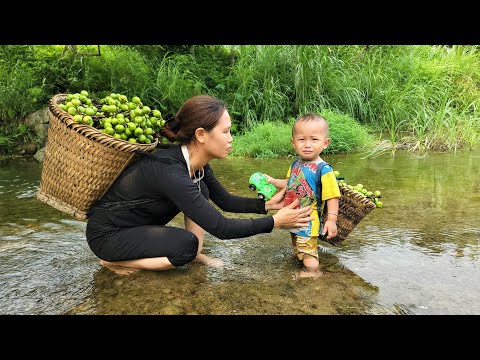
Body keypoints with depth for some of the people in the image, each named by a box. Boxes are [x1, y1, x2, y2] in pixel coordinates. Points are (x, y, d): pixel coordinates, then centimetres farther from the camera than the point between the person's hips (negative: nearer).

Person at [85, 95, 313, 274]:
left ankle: (196, 255, 4)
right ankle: (114, 261, -5)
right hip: (107, 233, -8)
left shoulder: (196, 162, -9)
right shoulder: (170, 171, -35)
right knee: (186, 245, -26)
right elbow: (221, 228, -33)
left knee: (200, 191, -5)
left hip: (141, 223, 8)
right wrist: (275, 221, -25)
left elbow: (225, 201, 2)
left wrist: (268, 204, -8)